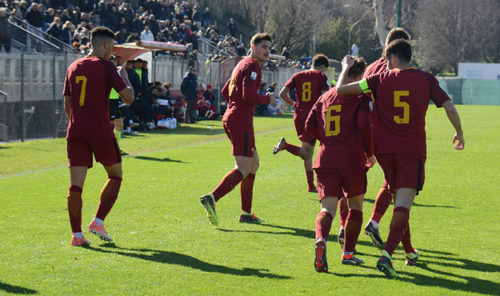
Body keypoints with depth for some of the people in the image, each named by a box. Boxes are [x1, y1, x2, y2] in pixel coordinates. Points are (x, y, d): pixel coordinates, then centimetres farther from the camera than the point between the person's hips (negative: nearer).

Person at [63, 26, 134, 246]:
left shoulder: (73, 68, 13)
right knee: (115, 175, 13)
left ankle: (76, 234, -3)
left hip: (75, 132, 5)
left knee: (76, 184, 2)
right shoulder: (105, 67, -5)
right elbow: (128, 97, -6)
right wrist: (125, 77, 12)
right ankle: (98, 221, 3)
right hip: (100, 132, -5)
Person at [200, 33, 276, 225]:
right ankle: (211, 198, -27)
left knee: (253, 162, 16)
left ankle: (246, 213, 16)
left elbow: (225, 92, 28)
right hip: (241, 121, -11)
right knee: (244, 168, -14)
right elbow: (249, 96, -22)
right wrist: (268, 98, -7)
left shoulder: (243, 65, 21)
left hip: (230, 119, 11)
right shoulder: (252, 66, -10)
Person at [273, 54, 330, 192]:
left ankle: (311, 185, 14)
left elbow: (283, 93, 5)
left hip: (298, 116, 6)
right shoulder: (321, 76, 0)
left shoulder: (298, 76, 12)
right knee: (307, 154, -7)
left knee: (308, 153, 14)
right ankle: (285, 145, -31)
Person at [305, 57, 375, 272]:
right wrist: (370, 153, 1)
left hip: (325, 158, 3)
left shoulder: (325, 97, 17)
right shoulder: (360, 96, 1)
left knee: (328, 207, -4)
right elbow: (364, 125, -12)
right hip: (352, 158, -3)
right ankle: (348, 253, 16)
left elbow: (310, 126, 12)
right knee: (355, 205, 17)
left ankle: (321, 240, -35)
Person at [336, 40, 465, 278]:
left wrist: (346, 68, 18)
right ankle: (386, 254, -27)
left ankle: (409, 252, 31)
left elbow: (341, 89, -1)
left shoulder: (381, 80, 1)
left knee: (398, 199, 19)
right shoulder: (426, 79, 2)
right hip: (413, 150, -2)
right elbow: (449, 108, -2)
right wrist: (459, 134, 15)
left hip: (385, 149, 2)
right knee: (403, 204, -9)